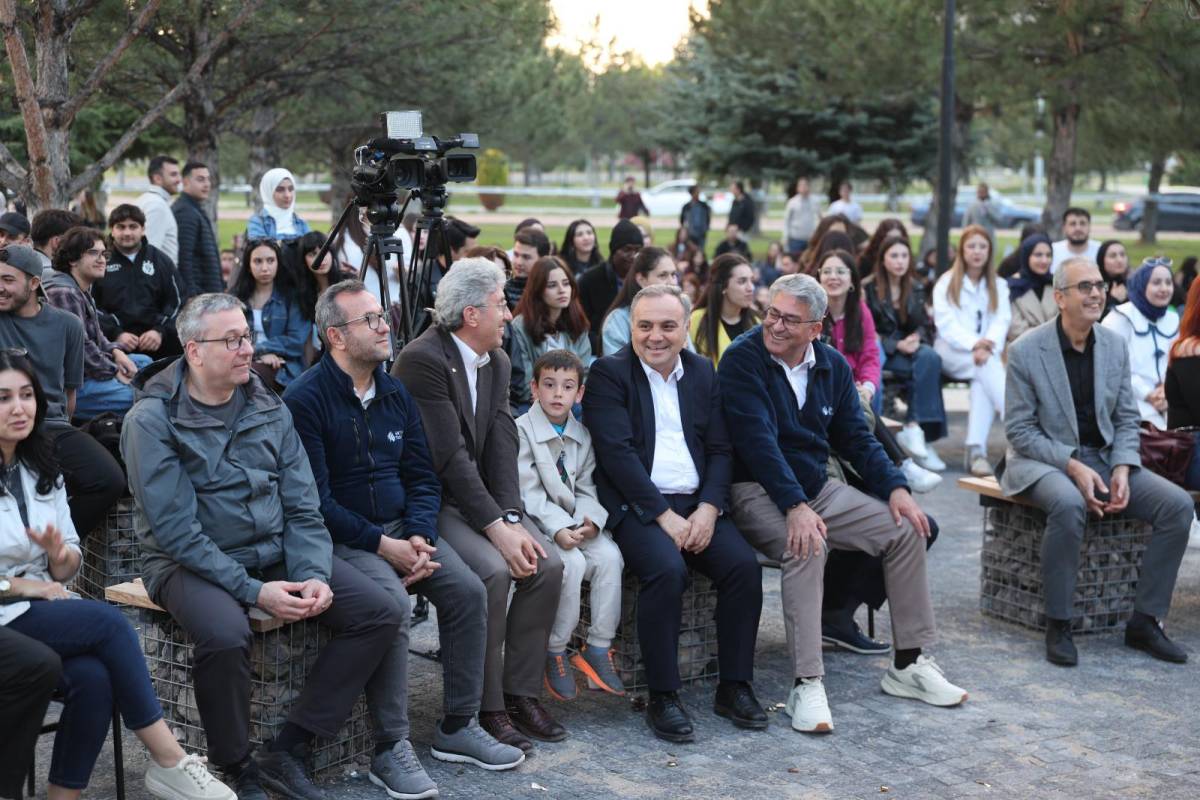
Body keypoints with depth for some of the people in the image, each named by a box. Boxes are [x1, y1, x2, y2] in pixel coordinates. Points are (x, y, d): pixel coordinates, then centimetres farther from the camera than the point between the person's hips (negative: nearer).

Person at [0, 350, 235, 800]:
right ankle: (168, 761, -19)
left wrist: (60, 554, -12)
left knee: (93, 677, -28)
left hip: (40, 611, 5)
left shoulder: (42, 472, 14)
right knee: (108, 623, -26)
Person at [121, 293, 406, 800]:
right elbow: (176, 530, -17)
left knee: (380, 612, -10)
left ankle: (288, 750, -4)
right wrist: (253, 590, -22)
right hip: (190, 563, -5)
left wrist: (314, 575, -13)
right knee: (225, 634, -37)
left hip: (276, 552, 6)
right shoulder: (152, 420, -10)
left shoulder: (268, 409, 6)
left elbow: (302, 506, 5)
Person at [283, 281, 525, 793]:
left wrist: (419, 537, -9)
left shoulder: (395, 394, 11)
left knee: (468, 591, -13)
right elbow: (317, 500, -15)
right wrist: (383, 547, -19)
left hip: (401, 529, 7)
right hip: (340, 538, -6)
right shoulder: (306, 400, -10)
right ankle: (392, 749, -20)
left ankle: (458, 727, 0)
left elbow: (422, 477, 10)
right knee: (391, 602, -31)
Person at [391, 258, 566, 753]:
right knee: (493, 571, -28)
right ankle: (486, 709, -14)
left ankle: (520, 693, 1)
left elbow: (502, 447, 2)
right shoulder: (422, 360, -17)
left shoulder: (497, 362, 9)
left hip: (477, 495, 8)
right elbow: (449, 457, -22)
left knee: (547, 565, -10)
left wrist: (512, 519, -12)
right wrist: (496, 527, -24)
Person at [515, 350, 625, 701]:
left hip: (577, 524, 5)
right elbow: (530, 493, -12)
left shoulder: (582, 435, 12)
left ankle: (598, 648, -11)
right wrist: (558, 528, -24)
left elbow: (585, 490, 7)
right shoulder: (521, 430, -5)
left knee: (609, 555, -22)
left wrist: (588, 521, -15)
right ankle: (554, 653, -12)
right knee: (571, 563, -29)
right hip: (538, 525, -5)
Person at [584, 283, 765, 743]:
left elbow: (719, 448, 11)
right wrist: (664, 516, -16)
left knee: (744, 564, -19)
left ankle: (734, 687, -5)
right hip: (637, 505, -5)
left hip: (697, 503, 5)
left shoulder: (702, 372, 15)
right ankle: (662, 698, -19)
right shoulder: (608, 373, 0)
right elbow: (617, 452, -11)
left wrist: (709, 507, -7)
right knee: (667, 569, -31)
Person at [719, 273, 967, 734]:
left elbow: (856, 438, 12)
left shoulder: (832, 367, 7)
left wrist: (895, 488, -5)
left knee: (907, 529, -6)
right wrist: (795, 507, -32)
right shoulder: (743, 359, -13)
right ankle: (806, 685, -32)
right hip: (759, 491, -7)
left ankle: (909, 663, 3)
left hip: (819, 489, 7)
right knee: (808, 547, -35)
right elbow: (758, 441, -22)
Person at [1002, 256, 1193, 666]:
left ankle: (1145, 621, -5)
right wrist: (1073, 466, -21)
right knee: (1069, 505, -38)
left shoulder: (1115, 346, 5)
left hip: (1103, 457, 5)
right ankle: (1058, 625, -23)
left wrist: (1122, 471, -10)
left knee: (1177, 504, -16)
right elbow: (1019, 429, -9)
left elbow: (1126, 418, 8)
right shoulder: (1025, 351, -10)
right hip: (1044, 459, -5)